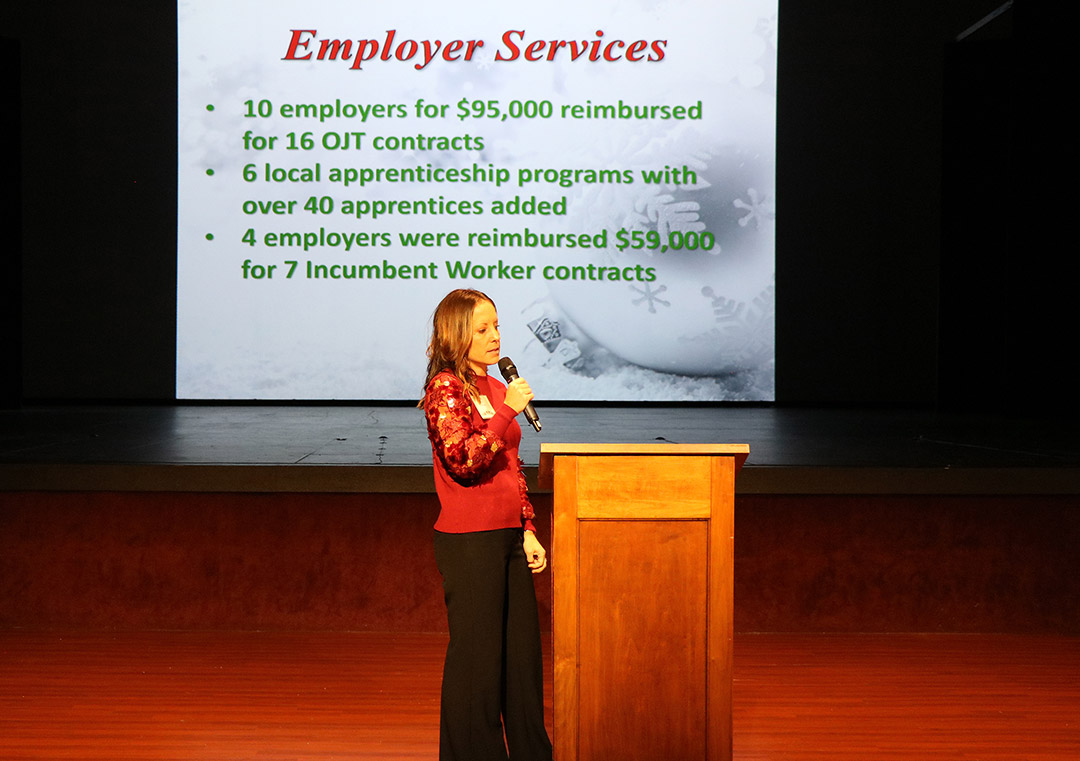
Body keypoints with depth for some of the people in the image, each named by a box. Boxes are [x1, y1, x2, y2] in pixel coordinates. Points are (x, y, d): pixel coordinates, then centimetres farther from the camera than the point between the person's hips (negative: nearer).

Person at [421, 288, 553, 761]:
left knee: (523, 653, 11)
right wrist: (507, 411, -20)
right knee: (476, 656, 0)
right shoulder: (445, 389, -9)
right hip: (468, 541, -8)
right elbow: (463, 460, -20)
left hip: (508, 537, 8)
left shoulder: (494, 388, 16)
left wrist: (528, 530, 14)